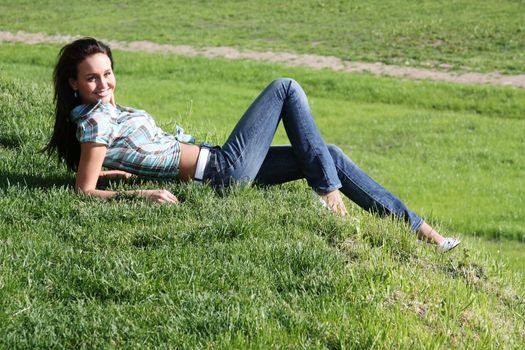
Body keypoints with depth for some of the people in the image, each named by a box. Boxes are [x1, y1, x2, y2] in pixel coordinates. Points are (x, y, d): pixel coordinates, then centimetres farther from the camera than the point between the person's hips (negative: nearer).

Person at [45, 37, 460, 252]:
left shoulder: (103, 111, 9)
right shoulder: (95, 122, -17)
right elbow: (86, 191, -22)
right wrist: (143, 194, -31)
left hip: (218, 167, 9)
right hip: (223, 170, -9)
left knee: (328, 154, 8)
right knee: (286, 89, -5)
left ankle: (416, 227, 14)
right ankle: (328, 190, -1)